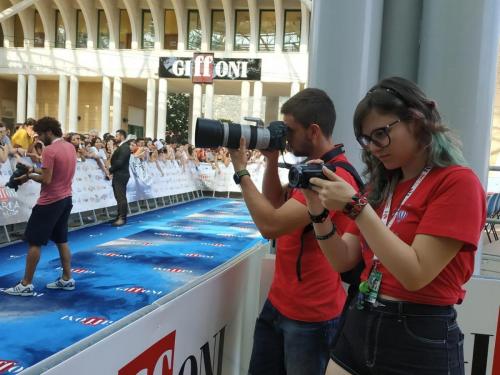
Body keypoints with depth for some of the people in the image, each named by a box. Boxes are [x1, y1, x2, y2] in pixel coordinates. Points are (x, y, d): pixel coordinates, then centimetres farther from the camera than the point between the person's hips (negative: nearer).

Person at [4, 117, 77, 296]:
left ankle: (26, 284, 6)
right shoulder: (70, 147, 8)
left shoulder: (49, 150, -18)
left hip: (50, 202, -8)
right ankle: (67, 279, 20)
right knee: (61, 241, 15)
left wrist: (30, 176, -5)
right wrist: (36, 170, 10)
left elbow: (46, 180, -21)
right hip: (65, 199, 9)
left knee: (34, 242, 1)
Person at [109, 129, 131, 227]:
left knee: (121, 197, -6)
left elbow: (119, 162, -21)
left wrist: (110, 170, -11)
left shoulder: (124, 147, -15)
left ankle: (122, 218, -3)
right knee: (119, 197, 12)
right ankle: (120, 216, 18)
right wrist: (111, 170, 3)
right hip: (118, 175, 10)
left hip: (121, 176, -10)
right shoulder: (121, 147, 17)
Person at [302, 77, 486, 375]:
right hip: (359, 327, 6)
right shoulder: (382, 184, 8)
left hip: (421, 340, -6)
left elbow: (415, 274, -20)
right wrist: (320, 213, -9)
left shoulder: (457, 182, -12)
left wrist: (356, 206, -23)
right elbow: (343, 261, 6)